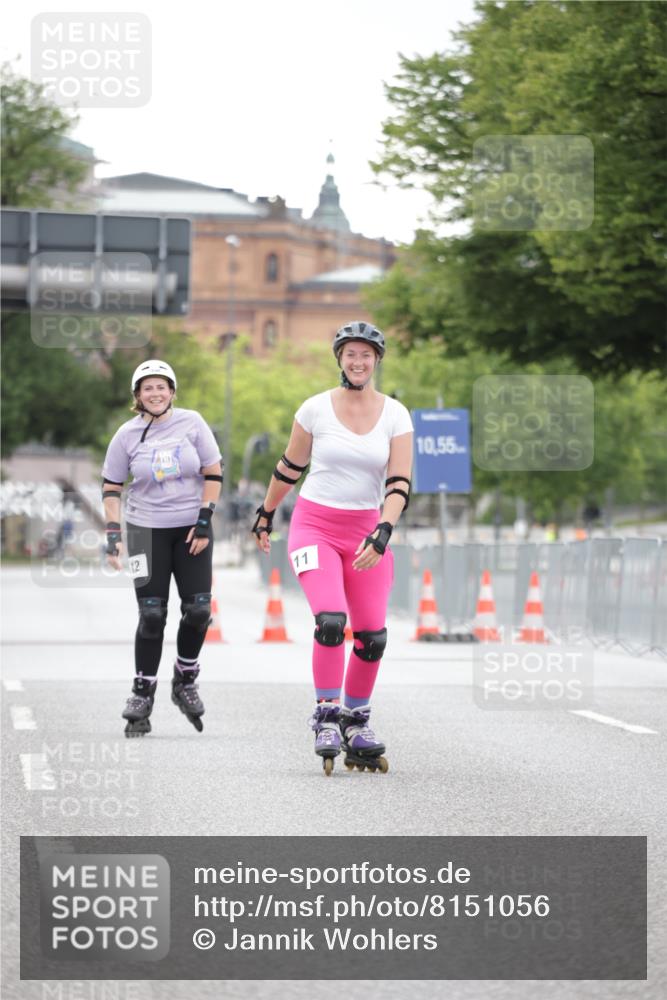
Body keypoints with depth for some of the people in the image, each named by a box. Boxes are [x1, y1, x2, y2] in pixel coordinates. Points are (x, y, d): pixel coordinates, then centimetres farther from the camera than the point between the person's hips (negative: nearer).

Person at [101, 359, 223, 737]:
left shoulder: (191, 423, -1)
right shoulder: (128, 435, -1)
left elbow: (213, 473, 2)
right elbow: (111, 487, 4)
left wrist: (204, 519, -6)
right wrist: (113, 532, -6)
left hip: (191, 528, 1)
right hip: (147, 530, -1)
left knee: (198, 610, -6)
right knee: (152, 615, -6)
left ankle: (186, 682, 16)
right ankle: (142, 695, 4)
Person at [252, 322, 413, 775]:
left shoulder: (395, 415, 0)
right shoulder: (315, 409, -2)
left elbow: (400, 484, -5)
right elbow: (290, 468, 11)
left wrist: (381, 535, -19)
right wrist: (266, 515, 19)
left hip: (367, 530, 2)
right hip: (315, 526, -2)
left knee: (373, 635, -2)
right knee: (331, 620, -22)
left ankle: (356, 719, 17)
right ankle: (326, 716, -12)